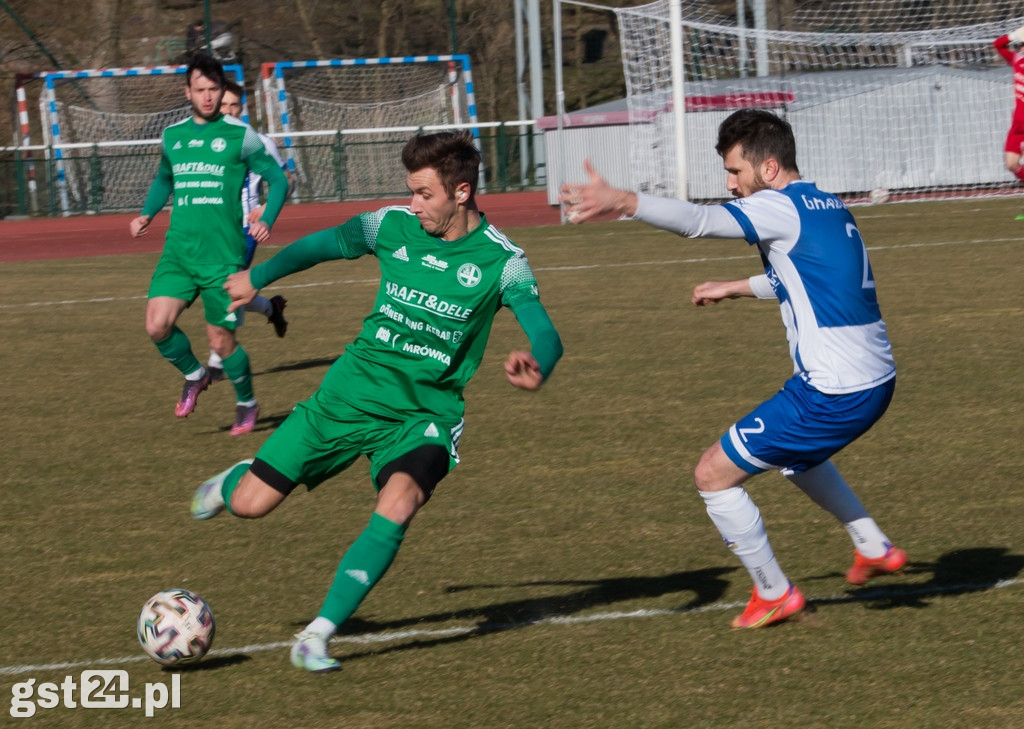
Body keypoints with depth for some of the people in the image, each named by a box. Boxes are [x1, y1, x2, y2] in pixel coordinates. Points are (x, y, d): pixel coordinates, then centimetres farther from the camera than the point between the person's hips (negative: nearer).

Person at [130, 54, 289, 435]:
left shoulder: (239, 135, -1)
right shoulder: (172, 135, 11)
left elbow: (277, 179, 5)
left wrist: (266, 220, -11)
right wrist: (147, 214, 14)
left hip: (223, 254, -3)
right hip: (178, 250, 3)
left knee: (221, 339, -1)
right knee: (158, 325, -14)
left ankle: (247, 403, 25)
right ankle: (193, 375, 16)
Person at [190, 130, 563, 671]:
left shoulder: (500, 260, -10)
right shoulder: (394, 227, -3)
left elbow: (546, 336, -19)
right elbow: (324, 245, 14)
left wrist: (536, 370, -43)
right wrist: (257, 277, 25)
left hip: (426, 409, -2)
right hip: (353, 389, 2)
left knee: (397, 509, -31)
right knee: (251, 504, -2)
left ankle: (317, 636, -23)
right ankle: (234, 481, 38)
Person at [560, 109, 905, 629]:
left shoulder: (780, 208, -14)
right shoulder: (827, 207, 15)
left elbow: (698, 221, -30)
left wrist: (620, 201, -41)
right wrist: (736, 288, 38)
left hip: (832, 396, -10)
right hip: (877, 380, 10)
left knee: (714, 475, 1)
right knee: (792, 453, 38)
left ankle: (774, 595, 12)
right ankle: (874, 549, 41)